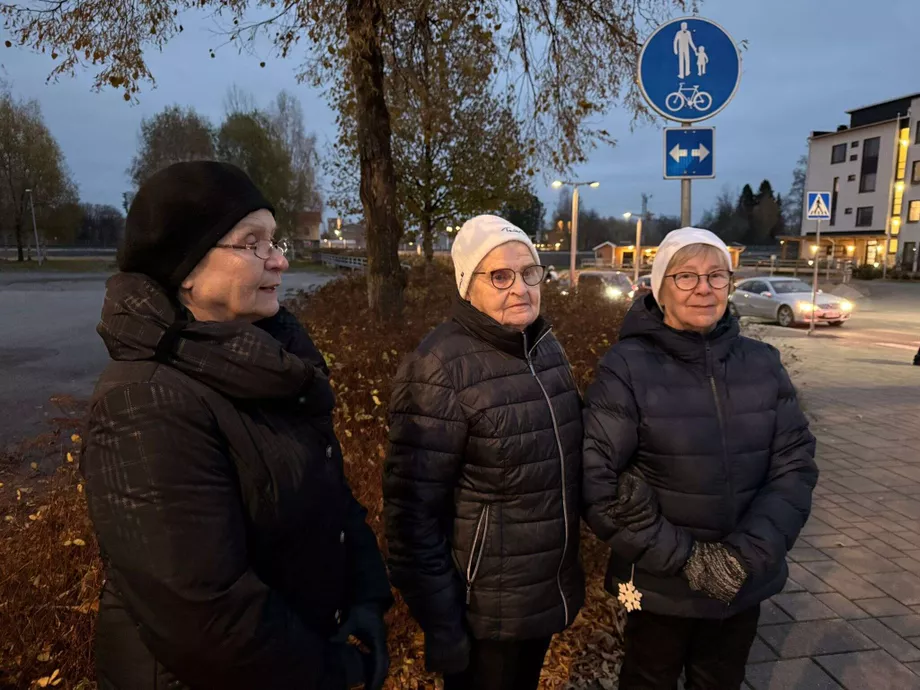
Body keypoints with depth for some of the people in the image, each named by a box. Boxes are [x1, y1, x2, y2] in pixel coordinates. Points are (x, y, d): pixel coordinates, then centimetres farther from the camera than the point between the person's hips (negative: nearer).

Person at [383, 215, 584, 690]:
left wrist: (569, 568, 14)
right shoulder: (441, 369, -22)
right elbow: (412, 509, -21)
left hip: (549, 592, 7)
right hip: (485, 612, -6)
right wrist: (439, 624, -17)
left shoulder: (546, 346, 1)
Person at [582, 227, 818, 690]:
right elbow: (595, 482, -19)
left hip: (745, 582, 4)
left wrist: (748, 553, -16)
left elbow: (795, 465, -4)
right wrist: (683, 557, -19)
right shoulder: (627, 368, -15)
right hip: (660, 585, -3)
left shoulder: (762, 363, -3)